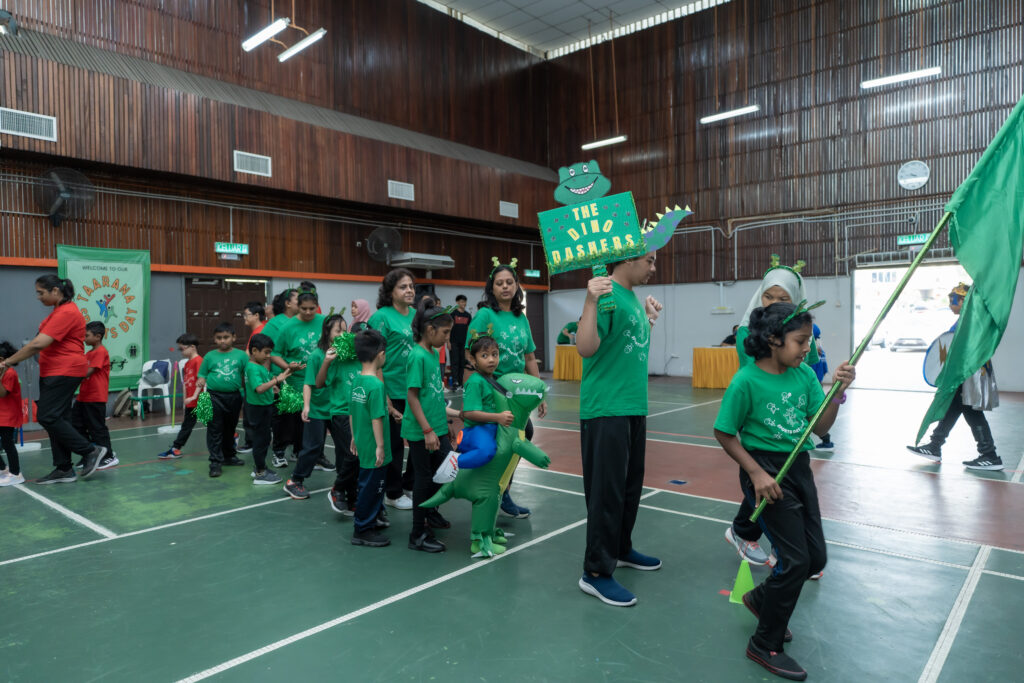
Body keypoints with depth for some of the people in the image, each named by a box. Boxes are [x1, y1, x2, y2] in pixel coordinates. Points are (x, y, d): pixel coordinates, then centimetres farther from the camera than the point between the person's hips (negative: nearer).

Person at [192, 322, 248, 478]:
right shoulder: (210, 356, 3)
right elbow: (202, 378, 7)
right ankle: (216, 462, 2)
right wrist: (195, 395, -1)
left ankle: (229, 456, 32)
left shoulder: (241, 355, 0)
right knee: (215, 430, -2)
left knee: (230, 428, 16)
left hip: (234, 397, 1)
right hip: (214, 397, -1)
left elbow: (247, 377, 0)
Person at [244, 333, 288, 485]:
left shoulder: (260, 366, 8)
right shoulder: (253, 368, -21)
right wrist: (277, 380, -38)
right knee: (261, 439, -1)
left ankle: (259, 468, 32)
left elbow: (266, 380, 21)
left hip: (265, 407, 10)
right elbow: (259, 388, -34)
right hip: (258, 408, -10)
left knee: (263, 438, 19)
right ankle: (260, 475, 7)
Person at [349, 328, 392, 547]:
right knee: (371, 487, 4)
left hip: (362, 445, 9)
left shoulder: (356, 380, 4)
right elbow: (377, 418, -23)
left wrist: (354, 437, 20)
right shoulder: (376, 385, -22)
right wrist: (380, 446, -18)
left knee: (367, 485, 22)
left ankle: (369, 520, 38)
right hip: (374, 449, -9)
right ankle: (363, 531, 15)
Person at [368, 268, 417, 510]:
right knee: (394, 443, 7)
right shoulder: (382, 316, -10)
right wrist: (384, 397, -16)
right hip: (393, 392, -6)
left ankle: (409, 485, 32)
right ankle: (393, 494, 23)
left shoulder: (416, 315, 9)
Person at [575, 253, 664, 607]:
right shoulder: (606, 293, -14)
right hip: (606, 409, -9)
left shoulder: (633, 298, 14)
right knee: (607, 490, -3)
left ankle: (620, 548, 38)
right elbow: (586, 348, -25)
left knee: (630, 484, 20)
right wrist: (591, 302, -34)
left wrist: (649, 320, 20)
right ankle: (596, 571, 9)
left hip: (634, 406, 9)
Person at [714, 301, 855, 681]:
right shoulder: (747, 380, -18)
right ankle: (765, 646, 13)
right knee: (795, 559, -6)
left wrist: (839, 392, -13)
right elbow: (725, 434, -11)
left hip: (800, 468, 7)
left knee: (816, 557, 13)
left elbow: (820, 428, 0)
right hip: (765, 470, -7)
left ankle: (761, 599, 40)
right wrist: (756, 473, -17)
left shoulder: (804, 374, 0)